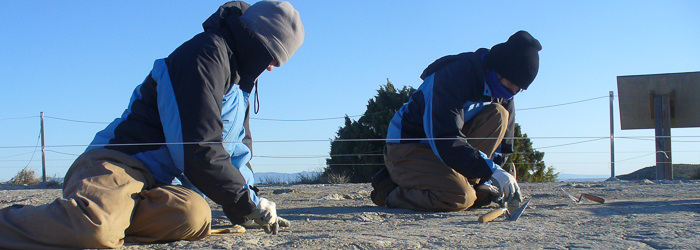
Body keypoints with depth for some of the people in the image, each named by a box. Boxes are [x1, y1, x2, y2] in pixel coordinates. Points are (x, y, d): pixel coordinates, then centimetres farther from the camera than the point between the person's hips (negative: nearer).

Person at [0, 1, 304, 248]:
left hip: (163, 181, 9)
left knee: (195, 217, -26)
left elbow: (237, 149, 28)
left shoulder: (241, 79, 21)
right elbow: (199, 151, -20)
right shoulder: (207, 54, -12)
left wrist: (250, 202, 11)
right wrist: (250, 203, -9)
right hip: (120, 163, -9)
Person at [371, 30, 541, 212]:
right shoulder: (453, 76, -25)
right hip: (408, 149, -7)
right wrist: (491, 170, -39)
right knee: (459, 198, -31)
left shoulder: (502, 93, 0)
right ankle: (389, 191, -8)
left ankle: (466, 182, -9)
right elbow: (445, 140, -34)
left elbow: (502, 144, 6)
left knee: (498, 115, -11)